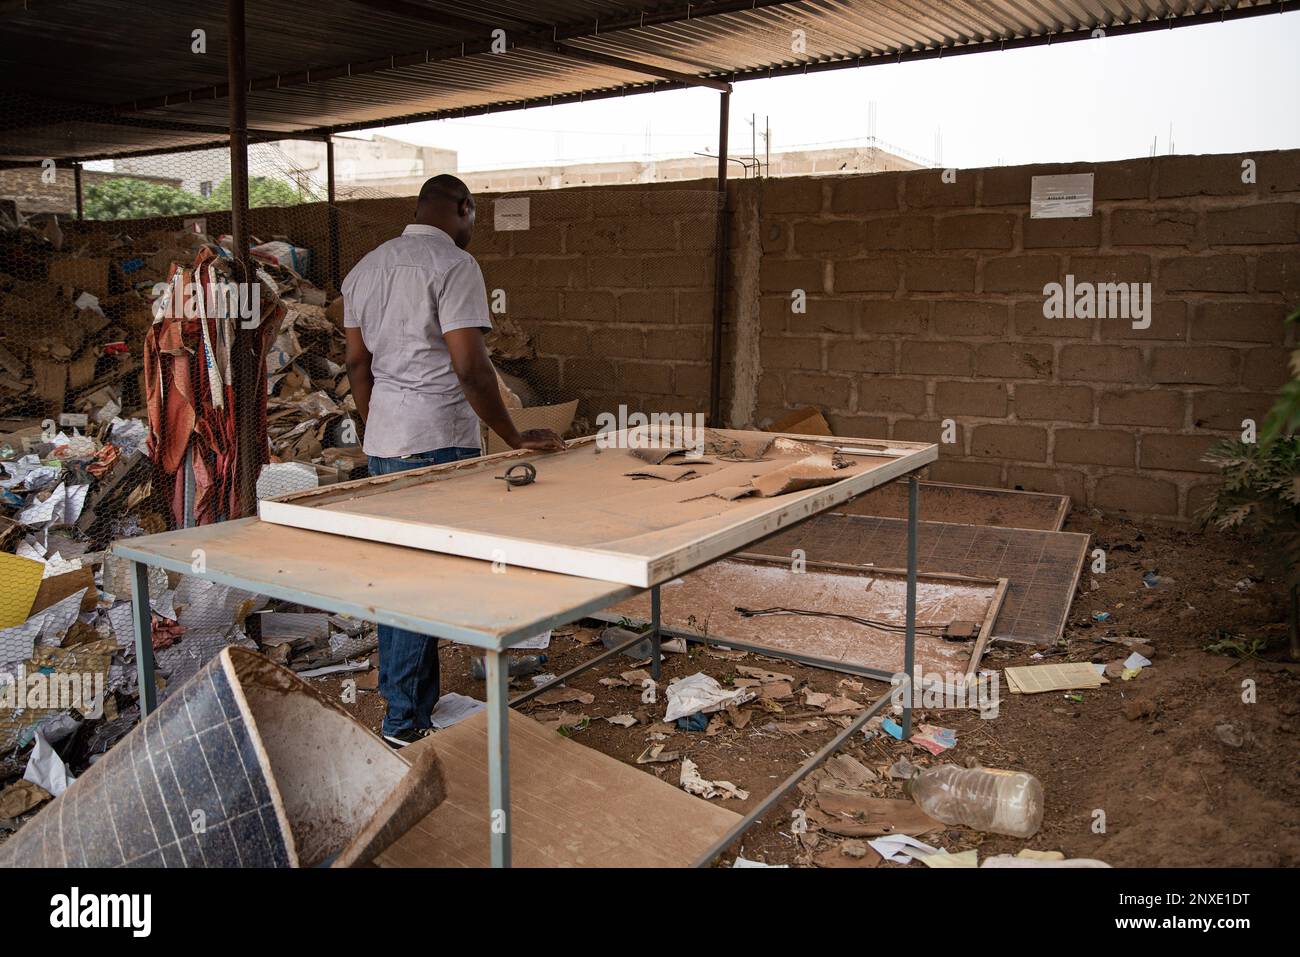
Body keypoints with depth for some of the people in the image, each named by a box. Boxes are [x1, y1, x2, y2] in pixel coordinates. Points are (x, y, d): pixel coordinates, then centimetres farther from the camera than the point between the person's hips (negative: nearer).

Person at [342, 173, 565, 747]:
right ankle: (406, 720, 7)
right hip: (437, 444, -8)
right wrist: (515, 438, -11)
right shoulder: (453, 265, -11)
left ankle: (400, 698, 28)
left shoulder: (365, 268, 15)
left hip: (383, 442, 9)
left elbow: (358, 363, 17)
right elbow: (470, 367, -18)